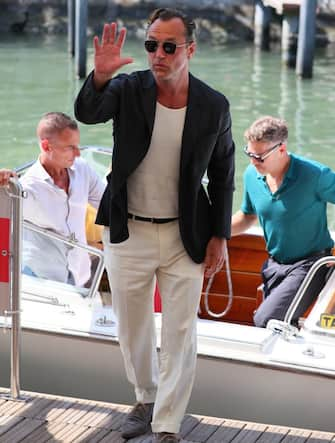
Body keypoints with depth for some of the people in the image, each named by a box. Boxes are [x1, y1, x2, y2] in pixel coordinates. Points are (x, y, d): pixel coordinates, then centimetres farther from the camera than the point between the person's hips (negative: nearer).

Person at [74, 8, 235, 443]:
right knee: (133, 328, 17)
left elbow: (222, 174, 2)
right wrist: (100, 75, -49)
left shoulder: (214, 106, -8)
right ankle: (147, 399, 40)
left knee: (180, 334, 1)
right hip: (128, 232, 1)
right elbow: (86, 113, -29)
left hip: (186, 236, -1)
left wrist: (219, 236, 0)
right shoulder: (128, 89, -9)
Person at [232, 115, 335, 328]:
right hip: (275, 264, 6)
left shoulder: (316, 175, -18)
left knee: (265, 320, -22)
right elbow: (248, 215, 18)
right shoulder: (251, 175, -1)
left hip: (311, 264, -6)